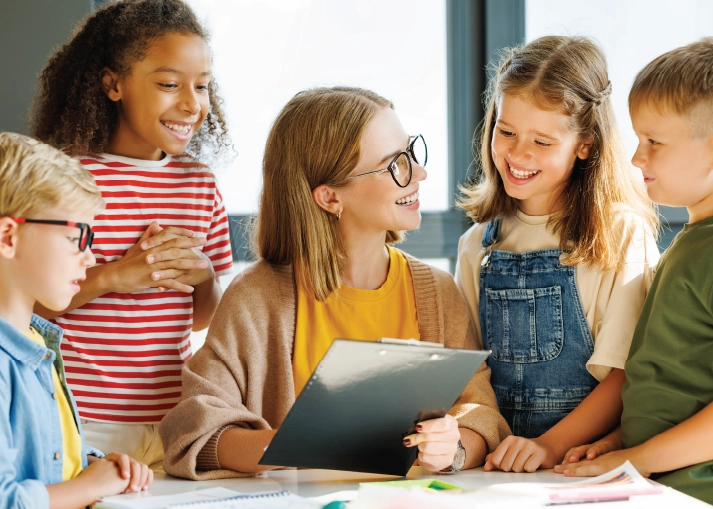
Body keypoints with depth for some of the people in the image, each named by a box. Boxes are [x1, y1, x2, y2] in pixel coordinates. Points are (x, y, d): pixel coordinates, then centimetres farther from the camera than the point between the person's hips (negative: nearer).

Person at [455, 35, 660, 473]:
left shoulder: (622, 235, -2)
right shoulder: (479, 243, 14)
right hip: (496, 466, 4)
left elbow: (625, 374, -7)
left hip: (584, 461, -4)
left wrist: (551, 445, -18)